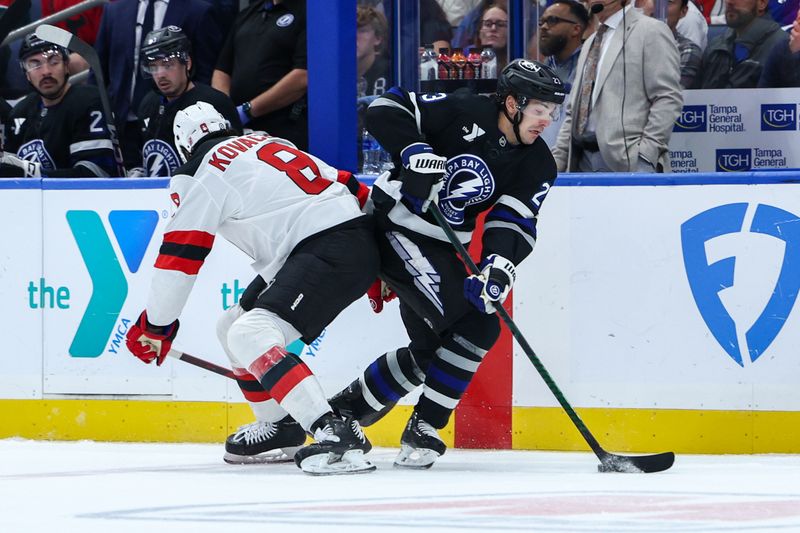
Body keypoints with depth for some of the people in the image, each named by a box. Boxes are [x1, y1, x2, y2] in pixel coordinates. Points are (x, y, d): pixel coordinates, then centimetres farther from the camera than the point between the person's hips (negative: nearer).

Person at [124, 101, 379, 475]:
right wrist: (376, 269, 30)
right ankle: (279, 427, 32)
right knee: (233, 326, 20)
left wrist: (155, 325, 9)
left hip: (330, 251, -9)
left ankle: (335, 434, -34)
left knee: (250, 335, -22)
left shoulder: (204, 173, 0)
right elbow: (347, 184, 24)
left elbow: (179, 256, -1)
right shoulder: (261, 143, 23)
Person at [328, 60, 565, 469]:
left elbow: (513, 222, -12)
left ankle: (348, 407, 23)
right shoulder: (464, 113, -17)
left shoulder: (537, 166, -1)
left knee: (432, 349, 8)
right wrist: (417, 154, -32)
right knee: (469, 323, -20)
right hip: (393, 225, -8)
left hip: (440, 249, 8)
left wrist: (499, 266, -31)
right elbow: (386, 110, -18)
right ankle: (424, 428, -10)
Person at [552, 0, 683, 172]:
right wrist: (557, 161, 16)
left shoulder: (651, 31, 0)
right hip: (583, 161, 7)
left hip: (627, 161, -7)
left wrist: (645, 155, -17)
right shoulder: (591, 43, 24)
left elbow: (668, 100, -8)